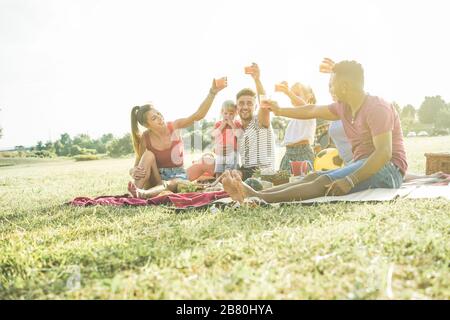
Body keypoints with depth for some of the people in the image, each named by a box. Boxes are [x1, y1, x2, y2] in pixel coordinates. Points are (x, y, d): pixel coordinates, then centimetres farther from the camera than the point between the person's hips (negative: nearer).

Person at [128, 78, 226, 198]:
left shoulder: (173, 126, -11)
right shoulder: (145, 138, -11)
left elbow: (198, 115, -23)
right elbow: (136, 166, -6)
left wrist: (213, 92, -36)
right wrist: (134, 172, -32)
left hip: (177, 176, 0)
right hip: (156, 177, 0)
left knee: (173, 184, -37)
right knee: (149, 155, -27)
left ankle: (143, 193, -57)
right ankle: (136, 191, -39)